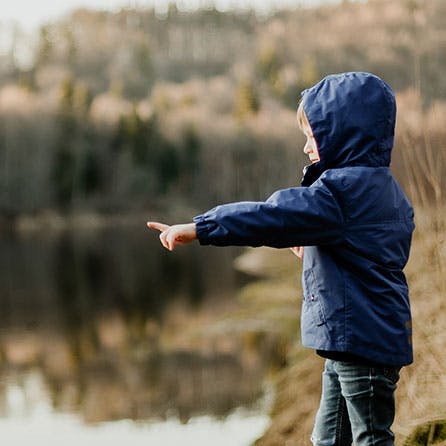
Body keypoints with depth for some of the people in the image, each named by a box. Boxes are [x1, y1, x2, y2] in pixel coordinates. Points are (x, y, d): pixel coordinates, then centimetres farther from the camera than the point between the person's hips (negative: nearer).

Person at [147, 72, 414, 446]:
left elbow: (272, 217, -27)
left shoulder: (341, 189, -19)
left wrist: (198, 228, -28)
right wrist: (313, 248, 17)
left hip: (360, 335, -10)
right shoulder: (386, 190, 12)